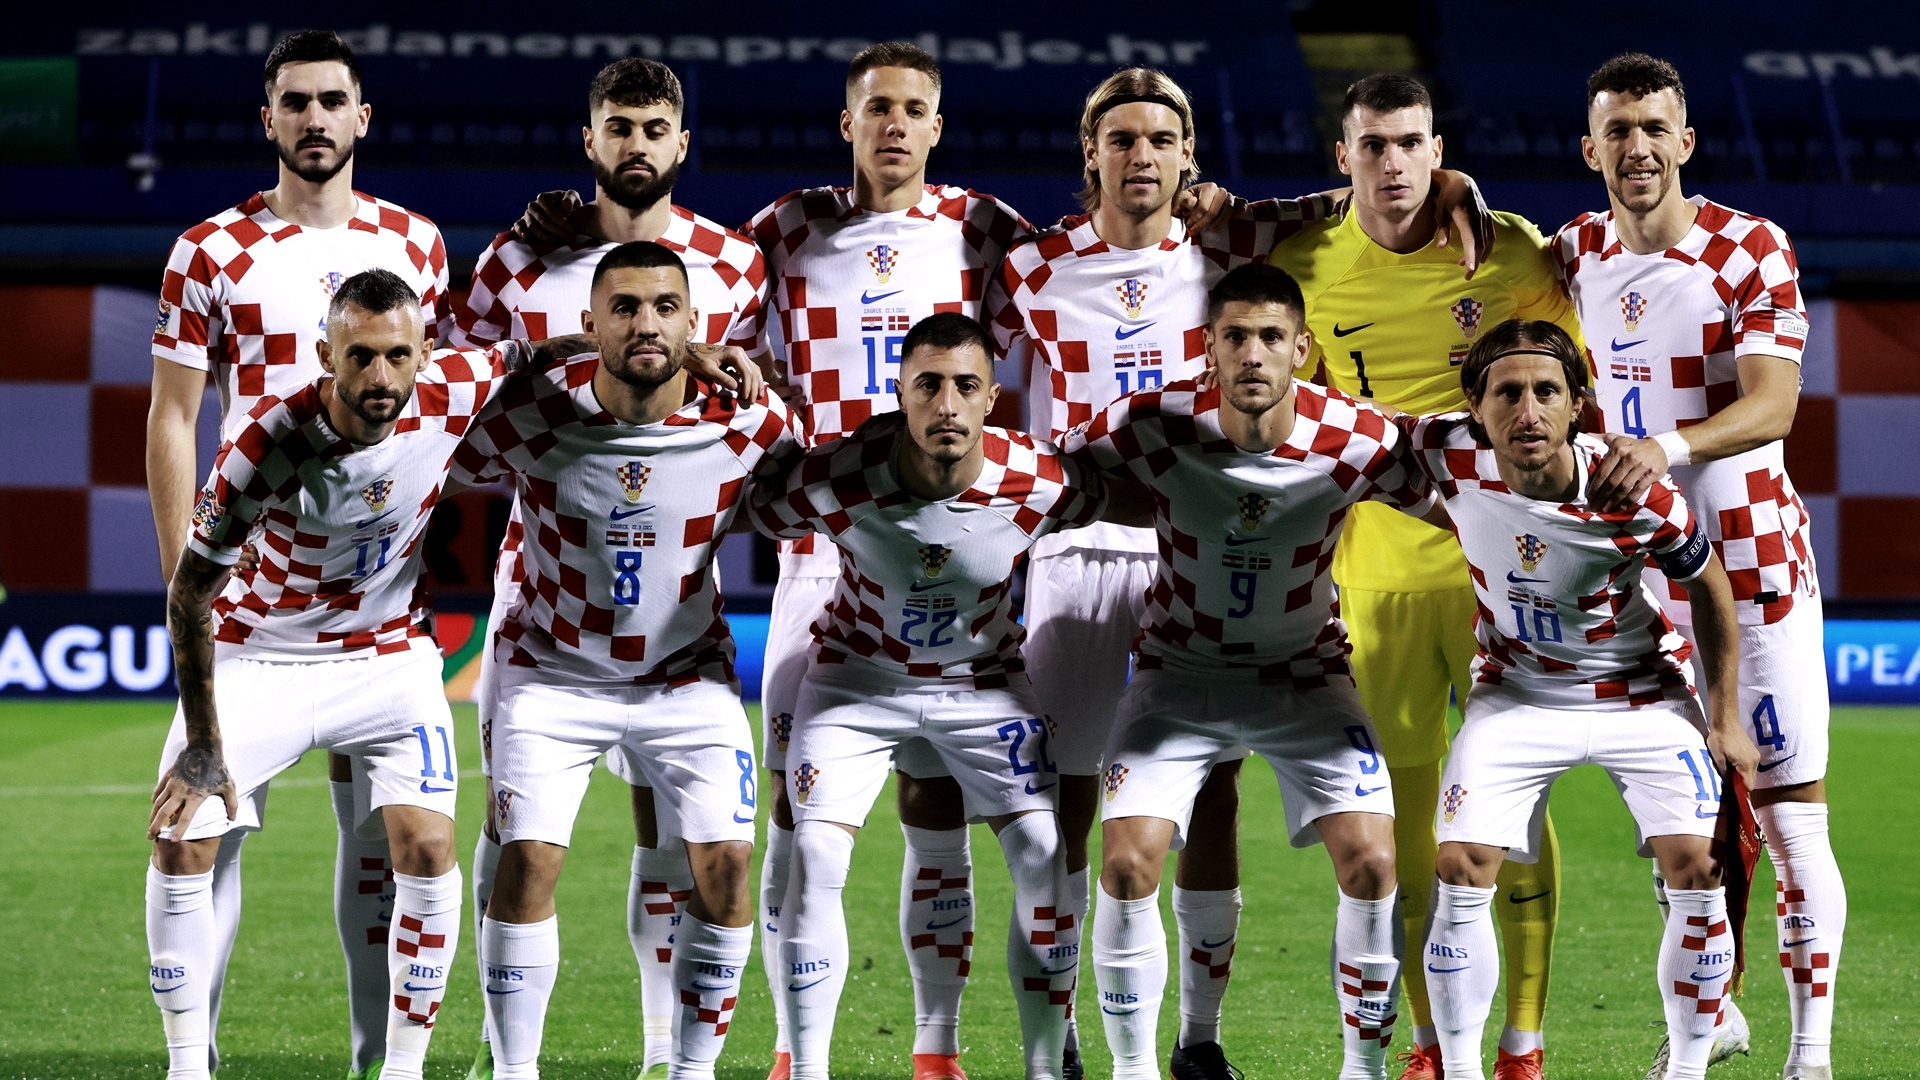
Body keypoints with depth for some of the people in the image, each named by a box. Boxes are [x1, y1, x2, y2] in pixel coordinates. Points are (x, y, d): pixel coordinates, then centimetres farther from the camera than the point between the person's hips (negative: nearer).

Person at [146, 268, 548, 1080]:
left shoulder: (456, 395, -22)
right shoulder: (268, 443, -28)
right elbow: (190, 591, -17)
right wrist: (202, 745, -17)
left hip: (389, 656, 2)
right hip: (258, 654, -1)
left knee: (428, 852, -14)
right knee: (181, 845, -11)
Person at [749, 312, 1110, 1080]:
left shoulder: (1041, 484, -25)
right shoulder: (836, 480, -29)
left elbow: (1123, 501, -3)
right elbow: (749, 515, -10)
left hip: (983, 679, 1)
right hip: (857, 676, -1)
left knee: (1044, 857, -9)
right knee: (815, 857, -16)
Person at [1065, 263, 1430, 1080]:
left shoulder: (1358, 441, -20)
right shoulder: (1153, 427, -21)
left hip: (1307, 674, 0)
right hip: (1181, 671, 0)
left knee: (1372, 860, -14)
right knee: (1128, 859, -16)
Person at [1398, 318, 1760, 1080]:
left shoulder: (1639, 496, -28)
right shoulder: (1449, 457, -25)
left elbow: (1708, 587, -8)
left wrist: (1725, 718, -2)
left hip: (1643, 692, -1)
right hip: (1517, 694, 1)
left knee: (1696, 868, -13)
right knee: (1461, 866, -13)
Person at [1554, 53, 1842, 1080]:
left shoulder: (1751, 252, -10)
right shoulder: (1575, 254, 6)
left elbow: (1771, 407, -20)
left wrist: (1670, 447, -36)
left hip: (1750, 560, -5)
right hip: (1634, 563, 5)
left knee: (1789, 815, -6)